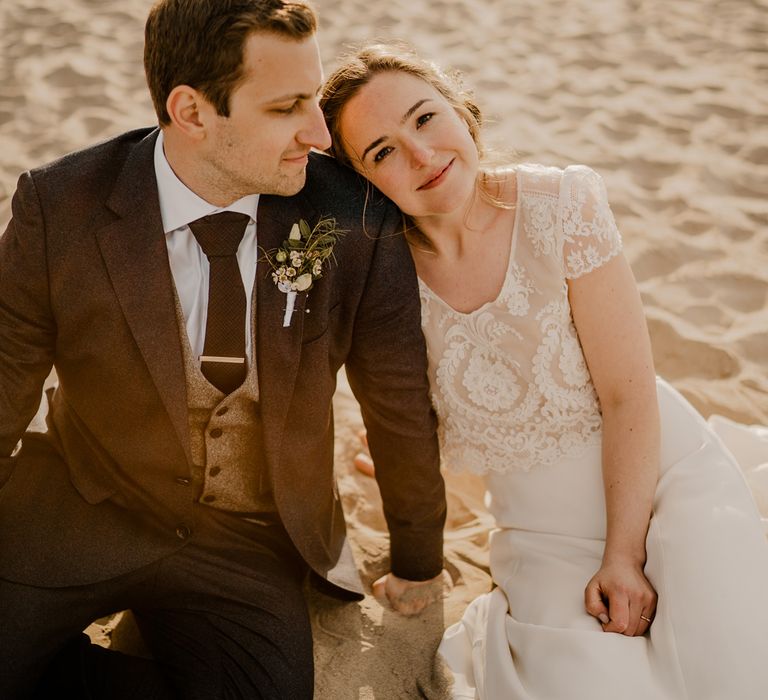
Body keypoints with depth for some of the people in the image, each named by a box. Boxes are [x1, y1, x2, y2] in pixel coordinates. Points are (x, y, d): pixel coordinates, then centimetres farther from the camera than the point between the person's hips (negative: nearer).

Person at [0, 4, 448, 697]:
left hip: (251, 548, 2)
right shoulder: (60, 207, -16)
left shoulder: (355, 221, -16)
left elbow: (399, 407, -3)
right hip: (80, 510, -1)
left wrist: (418, 561, 9)